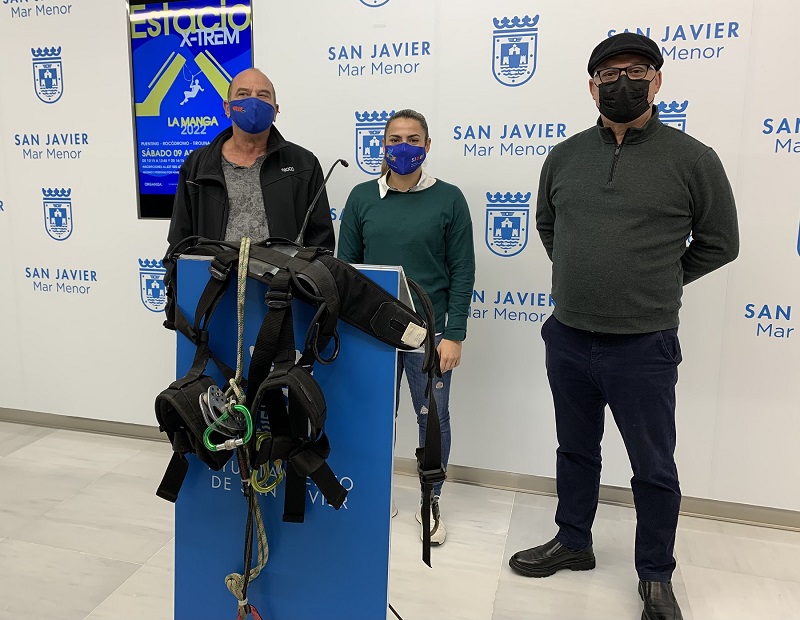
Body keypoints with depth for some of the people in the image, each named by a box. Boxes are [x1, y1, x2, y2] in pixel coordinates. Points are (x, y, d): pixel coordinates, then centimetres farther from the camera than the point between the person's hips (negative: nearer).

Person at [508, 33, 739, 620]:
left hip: (643, 348, -3)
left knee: (654, 469, 11)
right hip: (567, 339, 4)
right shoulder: (565, 156, 4)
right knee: (576, 451, 20)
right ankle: (572, 542, 40)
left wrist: (658, 282, 4)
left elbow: (719, 242, 2)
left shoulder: (692, 159, -7)